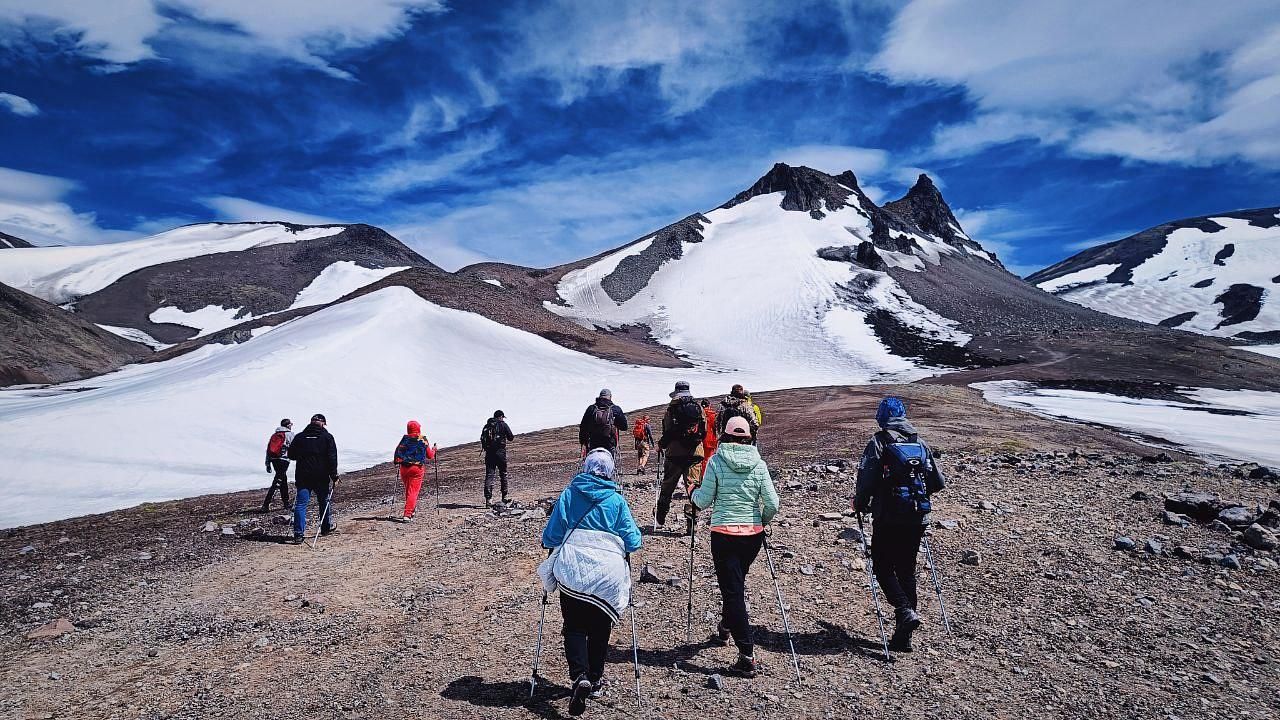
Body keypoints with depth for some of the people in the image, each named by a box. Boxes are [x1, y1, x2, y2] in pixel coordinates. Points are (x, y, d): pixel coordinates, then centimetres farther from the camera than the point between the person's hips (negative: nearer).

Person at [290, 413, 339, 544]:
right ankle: (327, 528, 28)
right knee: (324, 501, 15)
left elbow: (291, 455, 10)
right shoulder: (327, 437, -2)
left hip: (302, 476, 2)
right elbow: (332, 458, -7)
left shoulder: (299, 437, 6)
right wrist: (334, 477, -5)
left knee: (301, 504, 1)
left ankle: (298, 534, -7)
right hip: (321, 476, -2)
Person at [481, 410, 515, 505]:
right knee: (503, 474, 10)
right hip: (500, 452, -3)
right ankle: (504, 497, 15)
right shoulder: (503, 424, -1)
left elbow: (482, 439, 9)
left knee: (489, 475, 1)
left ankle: (488, 498, -9)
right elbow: (511, 438, 2)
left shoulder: (487, 425, 11)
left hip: (489, 453, 3)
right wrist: (506, 438, 22)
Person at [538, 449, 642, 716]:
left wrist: (554, 555, 22)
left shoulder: (568, 494, 3)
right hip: (607, 575, 0)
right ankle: (595, 681, 25)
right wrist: (623, 548, 24)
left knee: (574, 627, 10)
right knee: (600, 629, 16)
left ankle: (579, 676, -10)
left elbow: (551, 535, 3)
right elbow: (633, 541, 2)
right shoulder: (617, 500, 2)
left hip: (572, 571, 0)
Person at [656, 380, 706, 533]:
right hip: (695, 452, 1)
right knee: (692, 486, 5)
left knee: (667, 486, 12)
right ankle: (691, 520, -2)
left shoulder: (672, 408, -2)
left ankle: (660, 519, 23)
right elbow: (704, 431, 8)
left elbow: (667, 431, -6)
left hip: (675, 453, -1)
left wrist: (661, 444, 11)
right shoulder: (699, 407, 6)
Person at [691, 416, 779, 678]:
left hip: (724, 533, -4)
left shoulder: (716, 461, -7)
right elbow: (772, 504, -2)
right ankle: (724, 629, 44)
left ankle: (747, 656, -5)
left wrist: (693, 494, 15)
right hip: (753, 534, 4)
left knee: (733, 591, -1)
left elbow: (704, 501, -6)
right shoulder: (758, 464, 0)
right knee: (736, 584, 25)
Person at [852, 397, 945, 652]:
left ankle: (905, 611, -13)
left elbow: (867, 479, -14)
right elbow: (939, 482, 9)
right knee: (907, 571, 12)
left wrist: (860, 504, 3)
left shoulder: (879, 442, -7)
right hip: (917, 519, 5)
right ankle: (903, 636, 16)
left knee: (883, 568, 9)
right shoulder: (921, 443, 8)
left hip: (888, 518, -5)